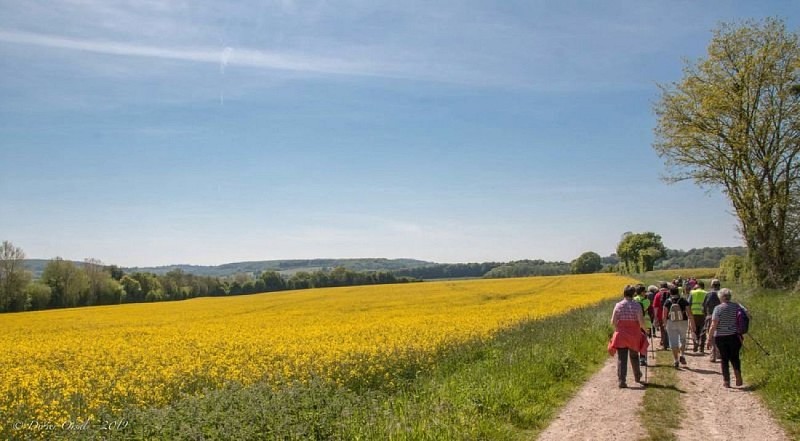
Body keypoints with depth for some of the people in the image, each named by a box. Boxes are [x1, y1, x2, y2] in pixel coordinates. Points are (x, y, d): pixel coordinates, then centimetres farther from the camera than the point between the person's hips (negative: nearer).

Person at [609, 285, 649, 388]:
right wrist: (643, 328, 7)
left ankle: (622, 380, -7)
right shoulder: (637, 305, -7)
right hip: (634, 336, 1)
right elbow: (641, 321, -14)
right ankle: (637, 377, 38)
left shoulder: (618, 305, -4)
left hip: (621, 336, 0)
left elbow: (613, 322, -7)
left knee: (621, 358, 1)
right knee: (634, 356, 21)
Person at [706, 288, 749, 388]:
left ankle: (726, 381, 10)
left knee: (724, 359, 9)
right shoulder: (737, 306, 0)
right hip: (734, 336, 2)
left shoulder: (718, 308, -9)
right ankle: (738, 373, -11)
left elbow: (713, 325, -13)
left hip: (721, 337, -2)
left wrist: (709, 339, -8)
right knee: (734, 357, 15)